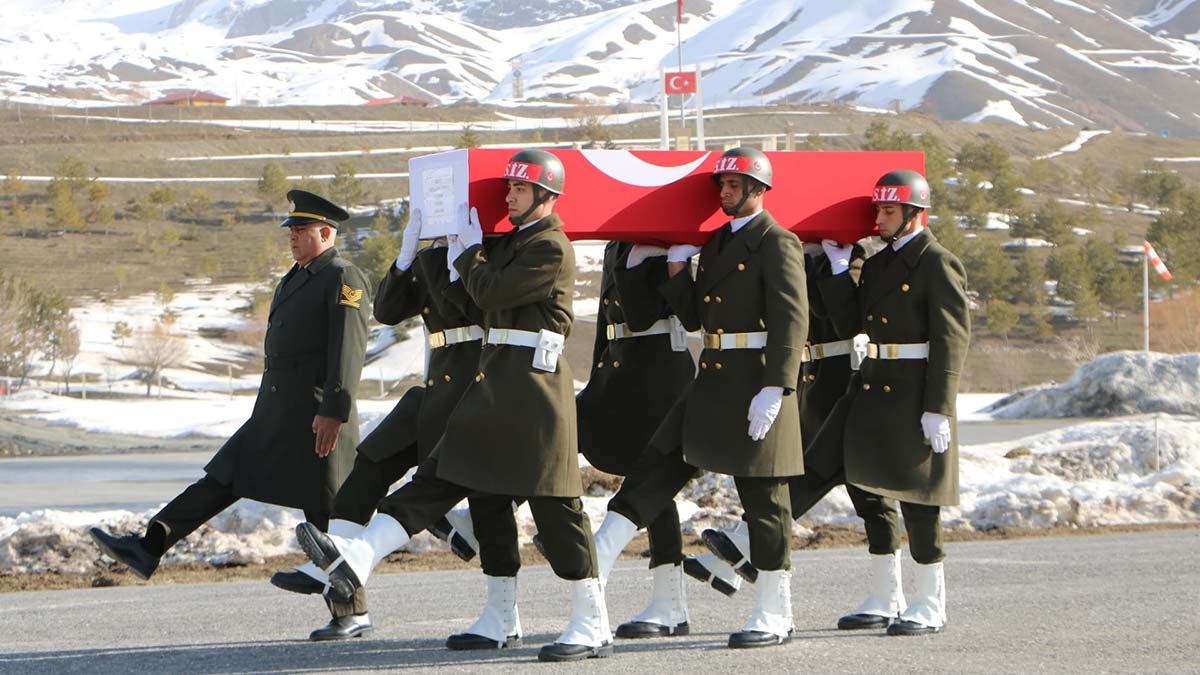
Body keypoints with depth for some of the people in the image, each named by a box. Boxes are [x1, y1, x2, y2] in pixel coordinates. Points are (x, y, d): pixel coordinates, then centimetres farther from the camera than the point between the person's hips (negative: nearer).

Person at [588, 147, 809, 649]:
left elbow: (792, 320, -16)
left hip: (755, 383, -8)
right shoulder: (717, 241, 17)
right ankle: (592, 570, 6)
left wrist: (775, 389, -24)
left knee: (763, 496, -2)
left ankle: (775, 616, 6)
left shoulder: (776, 243, -8)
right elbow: (694, 316, 19)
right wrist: (677, 263, 6)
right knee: (655, 470, 5)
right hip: (711, 382, 8)